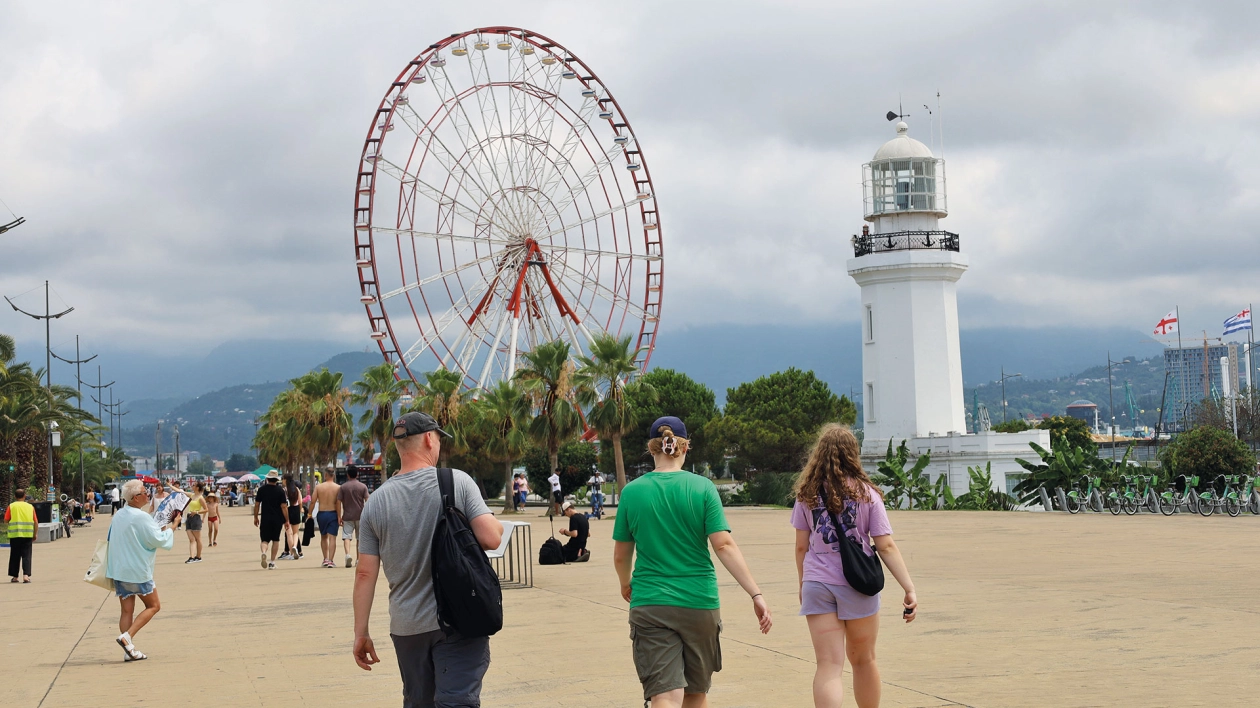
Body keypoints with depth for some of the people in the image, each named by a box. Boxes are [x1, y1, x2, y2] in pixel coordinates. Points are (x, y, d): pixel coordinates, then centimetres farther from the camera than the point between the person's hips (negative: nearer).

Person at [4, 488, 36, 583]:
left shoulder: (11, 506, 1)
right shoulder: (30, 507, 5)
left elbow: (6, 520, -2)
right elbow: (36, 523, 5)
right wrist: (34, 535, 15)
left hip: (15, 535, 0)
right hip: (28, 535, 0)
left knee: (15, 556, 10)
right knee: (26, 556, 1)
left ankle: (15, 576, 14)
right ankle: (26, 575, -12)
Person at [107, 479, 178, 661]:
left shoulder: (118, 515, 8)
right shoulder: (141, 517, -16)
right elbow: (160, 540, -14)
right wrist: (172, 526, 3)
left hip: (118, 569, 7)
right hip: (137, 570, -7)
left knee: (127, 610, 8)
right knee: (153, 606, 7)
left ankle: (129, 651, 4)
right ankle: (127, 636, -8)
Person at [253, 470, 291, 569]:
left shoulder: (261, 489, -1)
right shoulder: (280, 491, -4)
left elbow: (256, 505, 1)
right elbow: (284, 506, -6)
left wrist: (256, 517, 13)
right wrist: (286, 520, -1)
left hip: (265, 519, 0)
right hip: (277, 519, 0)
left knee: (264, 540, 6)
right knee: (275, 540, 13)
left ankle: (263, 552, -27)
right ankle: (272, 562, 13)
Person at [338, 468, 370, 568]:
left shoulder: (343, 487, 1)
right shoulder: (363, 486, 1)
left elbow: (338, 502, -2)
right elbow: (367, 501, -3)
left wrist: (339, 517, 3)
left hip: (347, 516, -1)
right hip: (360, 516, 1)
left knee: (346, 536, -4)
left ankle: (347, 554, -29)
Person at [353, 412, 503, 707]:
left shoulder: (377, 500, 2)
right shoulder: (458, 481, -6)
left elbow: (365, 573, 2)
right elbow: (491, 538, -13)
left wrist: (361, 633, 8)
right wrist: (496, 523, 10)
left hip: (407, 627, 4)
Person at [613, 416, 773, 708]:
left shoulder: (632, 492, 0)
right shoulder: (702, 487, -4)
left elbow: (621, 555, 8)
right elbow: (724, 545, -11)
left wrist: (626, 585, 29)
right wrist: (756, 595, -9)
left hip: (649, 605, -1)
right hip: (699, 603, 1)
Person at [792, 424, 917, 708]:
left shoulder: (807, 494, 2)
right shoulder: (866, 493, -2)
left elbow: (801, 546, 5)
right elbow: (885, 546, -7)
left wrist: (802, 584, 19)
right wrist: (909, 588, -5)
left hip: (817, 584, 1)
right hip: (857, 584, 0)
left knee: (828, 666, -1)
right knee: (863, 660, 18)